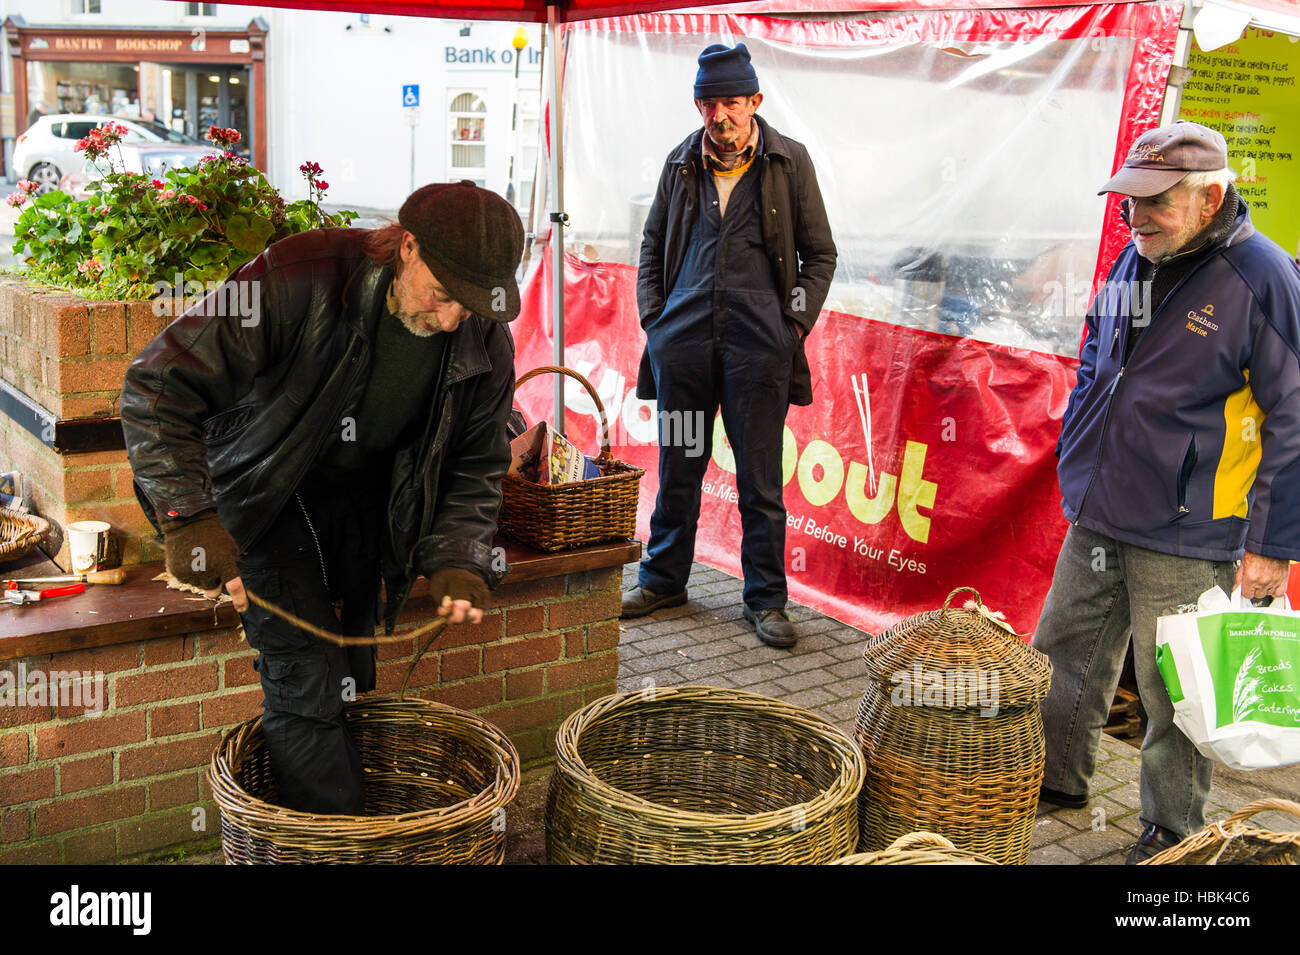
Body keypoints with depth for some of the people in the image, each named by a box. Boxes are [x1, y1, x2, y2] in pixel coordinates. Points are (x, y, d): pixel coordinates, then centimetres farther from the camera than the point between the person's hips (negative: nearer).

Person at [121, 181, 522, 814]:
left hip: (364, 495, 5)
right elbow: (158, 388, -26)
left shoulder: (485, 343, -14)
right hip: (268, 496, -4)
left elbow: (475, 464, 0)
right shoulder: (298, 281, -31)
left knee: (350, 679, 9)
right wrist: (188, 517, -33)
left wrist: (457, 560, -17)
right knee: (304, 683, -12)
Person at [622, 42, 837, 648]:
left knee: (760, 479, 2)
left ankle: (766, 598, 13)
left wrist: (795, 319, -1)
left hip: (758, 340, -2)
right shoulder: (682, 164, 12)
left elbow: (820, 254, 10)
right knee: (677, 467, 11)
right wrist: (653, 315, 8)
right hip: (683, 335, 3)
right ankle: (663, 579, 27)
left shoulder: (789, 162, 5)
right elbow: (653, 246, 20)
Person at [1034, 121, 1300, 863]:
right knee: (1065, 653, 18)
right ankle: (1059, 778, 38)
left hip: (1186, 536, -7)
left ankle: (1173, 827, 24)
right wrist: (1077, 462, 17)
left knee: (1171, 689, 5)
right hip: (1096, 518, 7)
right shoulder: (1135, 260, 7)